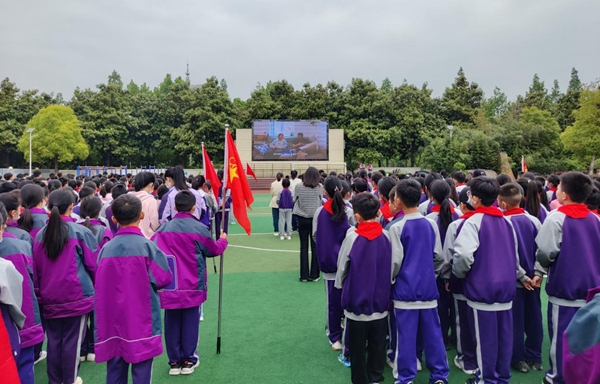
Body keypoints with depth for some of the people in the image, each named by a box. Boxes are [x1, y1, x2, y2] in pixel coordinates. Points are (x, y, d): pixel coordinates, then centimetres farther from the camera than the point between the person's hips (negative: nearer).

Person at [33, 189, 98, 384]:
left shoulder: (40, 234, 1)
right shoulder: (80, 231, -12)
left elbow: (36, 268, 8)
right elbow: (93, 264, -5)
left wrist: (40, 292, 19)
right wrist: (96, 286, 11)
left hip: (49, 298, 5)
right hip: (76, 295, -4)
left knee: (54, 341, 15)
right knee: (72, 341, 7)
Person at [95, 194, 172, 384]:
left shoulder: (106, 248, -2)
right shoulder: (147, 246, -13)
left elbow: (100, 284, 6)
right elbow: (163, 278, -9)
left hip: (113, 319, 4)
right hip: (141, 319, -4)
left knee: (115, 368, 14)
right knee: (141, 369, 5)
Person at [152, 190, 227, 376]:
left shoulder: (164, 229, -1)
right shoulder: (199, 228, -9)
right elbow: (214, 250, 3)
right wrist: (223, 239, 22)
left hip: (169, 286, 3)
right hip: (191, 285, -3)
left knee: (172, 322, 12)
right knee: (190, 322, 9)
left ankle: (174, 361, 21)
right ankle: (188, 360, 18)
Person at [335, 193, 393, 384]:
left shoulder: (352, 236, -15)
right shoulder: (386, 236, -8)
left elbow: (342, 266, -5)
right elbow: (394, 266, 0)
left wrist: (340, 284, 14)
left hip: (356, 299, -3)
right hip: (380, 299, 3)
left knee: (358, 345, 12)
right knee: (377, 344, 17)